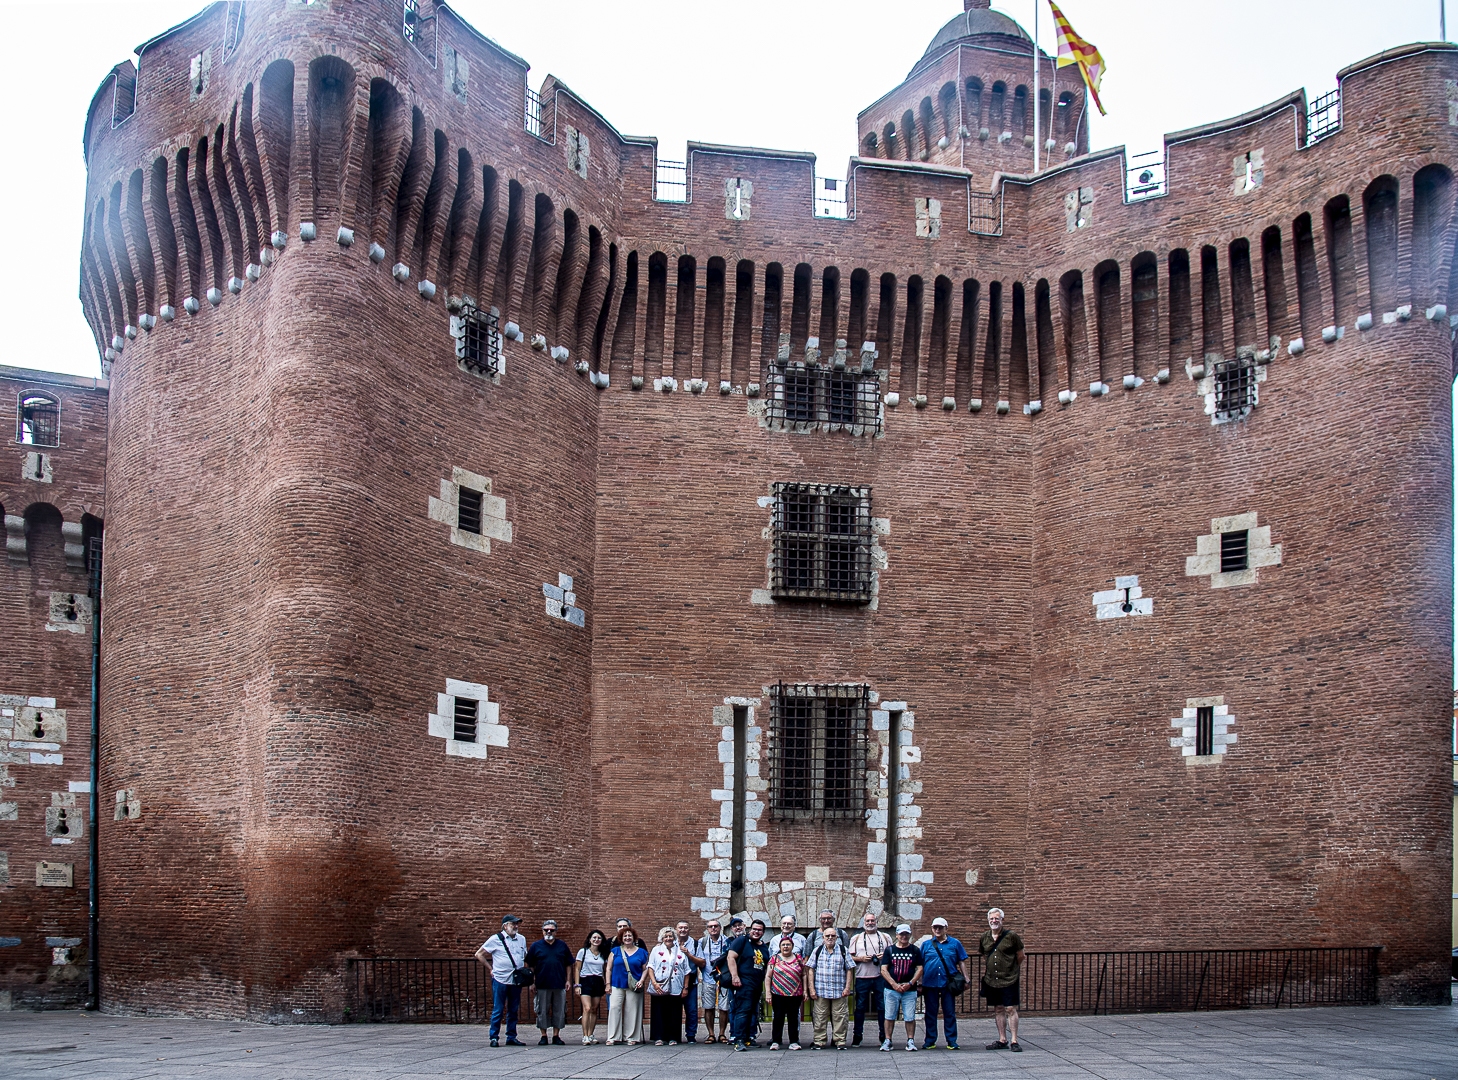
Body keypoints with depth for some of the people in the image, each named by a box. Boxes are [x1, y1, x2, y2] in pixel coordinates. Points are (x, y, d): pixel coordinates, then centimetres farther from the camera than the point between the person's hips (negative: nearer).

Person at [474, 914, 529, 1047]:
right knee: (498, 1010, -1)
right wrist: (490, 969, 0)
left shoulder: (522, 939, 12)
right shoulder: (496, 939, -1)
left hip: (516, 981, 4)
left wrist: (525, 971, 9)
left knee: (513, 1010, 9)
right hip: (500, 980, -4)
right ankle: (494, 1037, 5)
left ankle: (511, 1037, 16)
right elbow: (479, 954, 3)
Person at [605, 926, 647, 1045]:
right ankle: (613, 1037, -5)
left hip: (634, 986, 0)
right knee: (614, 1008, -8)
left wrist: (641, 981, -8)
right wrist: (608, 984, 2)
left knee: (632, 1011, -1)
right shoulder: (615, 951, 10)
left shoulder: (641, 952, 9)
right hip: (617, 985, 1)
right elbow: (609, 968, 9)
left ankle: (631, 1037, 6)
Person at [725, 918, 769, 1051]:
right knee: (743, 1010, -16)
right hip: (744, 983, -8)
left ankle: (747, 1038, 17)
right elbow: (731, 957, -11)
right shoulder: (741, 941, -2)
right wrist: (734, 976, -19)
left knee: (752, 1012, 10)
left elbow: (767, 967, 29)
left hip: (757, 985, 8)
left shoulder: (764, 948, 20)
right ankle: (739, 1040, -20)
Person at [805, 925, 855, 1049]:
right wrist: (812, 989, -1)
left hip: (839, 992, 0)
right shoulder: (817, 950, 8)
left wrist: (847, 988, -2)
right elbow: (810, 970, 7)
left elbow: (849, 970, 6)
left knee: (839, 1017, 1)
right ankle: (819, 1041, 9)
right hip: (820, 991, 1)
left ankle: (840, 1041, 8)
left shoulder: (843, 950, 7)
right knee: (820, 1017, 2)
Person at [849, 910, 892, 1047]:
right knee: (860, 1007, 1)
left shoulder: (885, 937, 12)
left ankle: (884, 1036, 11)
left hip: (881, 977, 0)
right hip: (862, 978, 0)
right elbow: (850, 957, 9)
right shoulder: (856, 938, 11)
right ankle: (857, 1036, 8)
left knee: (883, 1007, 2)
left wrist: (885, 956, -7)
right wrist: (861, 959, -8)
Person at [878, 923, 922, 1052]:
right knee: (890, 1017, 2)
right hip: (891, 989, 0)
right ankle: (887, 1041, 8)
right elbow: (883, 970, 1)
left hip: (910, 990, 0)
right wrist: (894, 984, -11)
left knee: (910, 1017, 0)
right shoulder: (889, 950, 6)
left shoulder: (915, 950, 8)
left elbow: (919, 969, 4)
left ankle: (910, 1041, 8)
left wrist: (910, 983, -10)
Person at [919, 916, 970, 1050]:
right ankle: (930, 1041, 14)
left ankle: (951, 1041, 9)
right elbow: (920, 965, 10)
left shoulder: (955, 943, 8)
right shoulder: (926, 944, 9)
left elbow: (962, 962, 9)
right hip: (930, 983, 1)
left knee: (949, 1013, 2)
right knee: (930, 1013, 6)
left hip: (948, 983, -1)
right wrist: (920, 983, 6)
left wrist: (965, 979, 2)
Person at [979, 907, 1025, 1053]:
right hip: (991, 980, 5)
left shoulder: (1011, 936, -7)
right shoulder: (984, 938, 6)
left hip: (1009, 980, -5)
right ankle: (1002, 1040, 17)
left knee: (1011, 1009, -6)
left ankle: (1013, 1041, -3)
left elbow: (1020, 957, 3)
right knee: (998, 1010, 10)